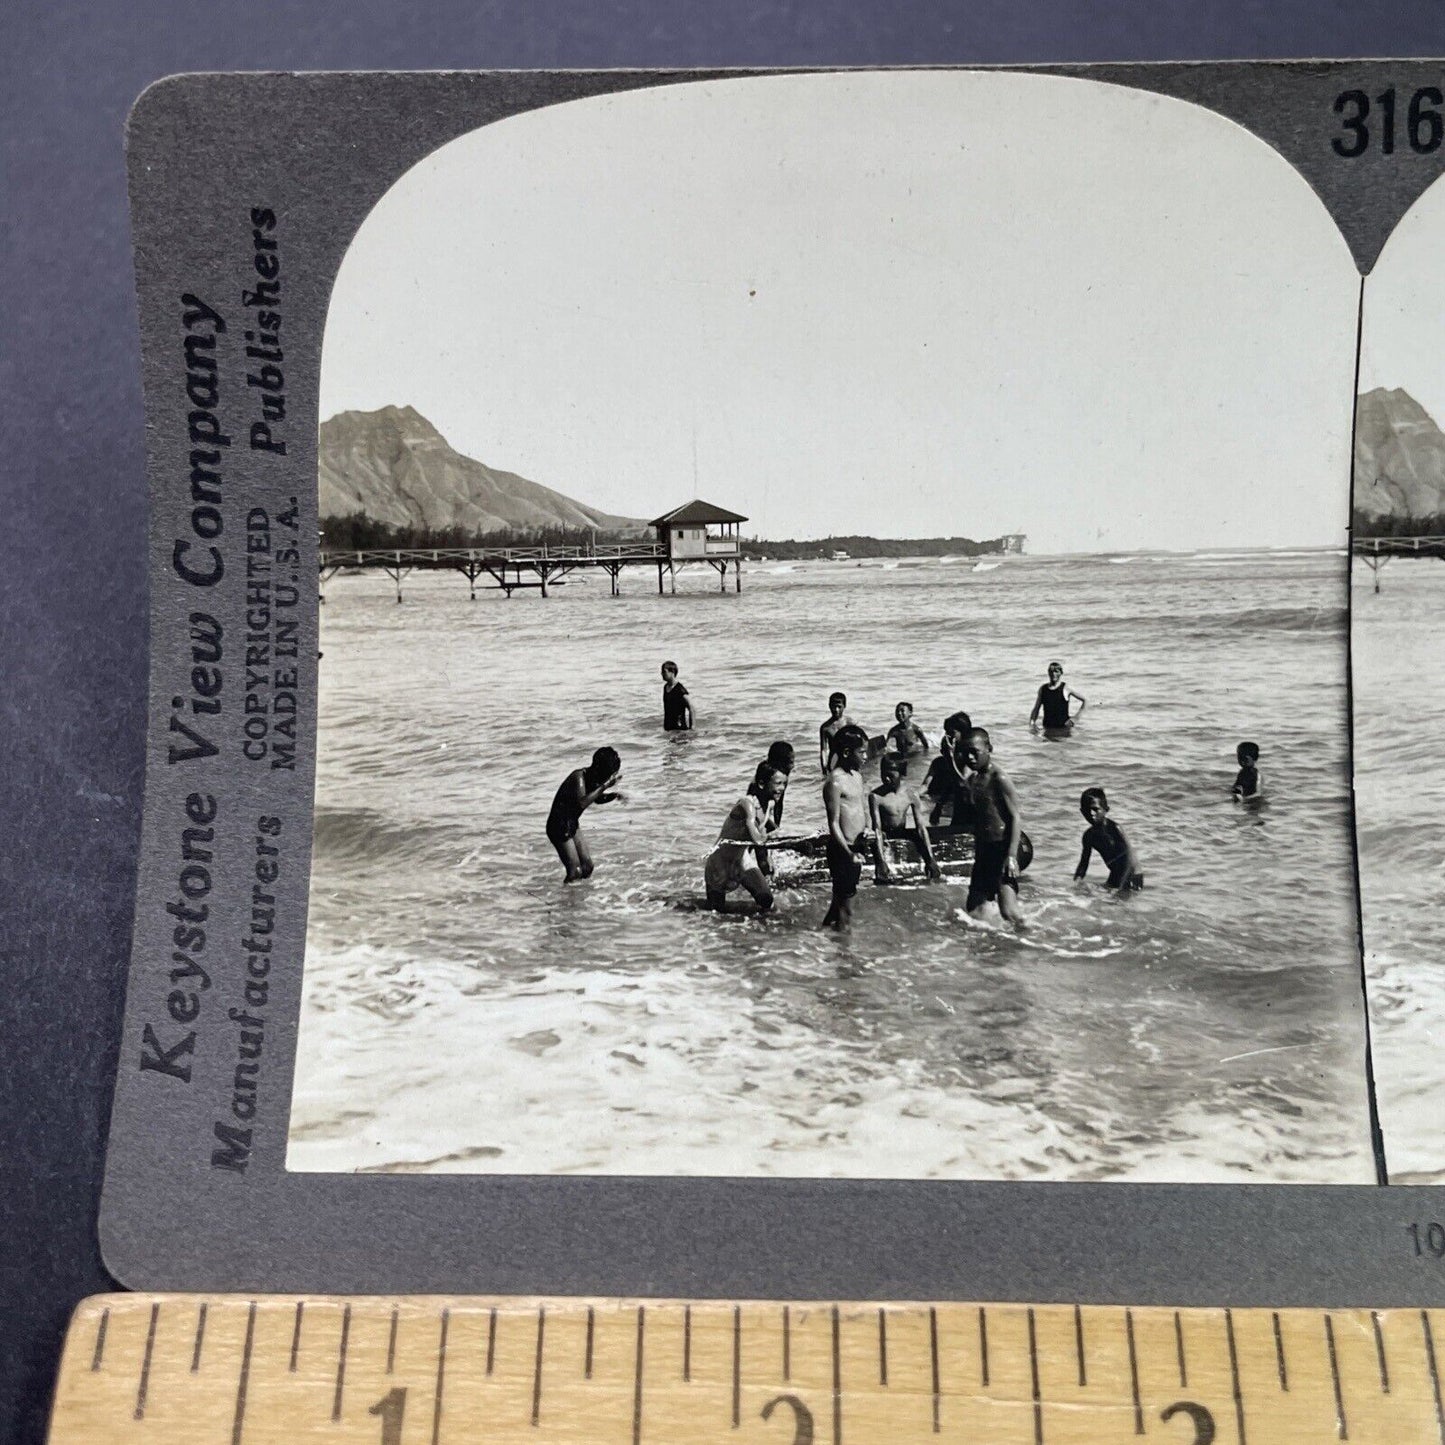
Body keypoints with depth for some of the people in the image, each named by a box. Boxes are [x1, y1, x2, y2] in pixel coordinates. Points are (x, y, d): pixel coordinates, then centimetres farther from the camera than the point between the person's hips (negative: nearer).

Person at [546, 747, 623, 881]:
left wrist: (613, 796, -1)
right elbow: (583, 802, -39)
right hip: (559, 826, -9)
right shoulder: (579, 777, -24)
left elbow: (597, 798, 19)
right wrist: (605, 785, -37)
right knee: (575, 872, -11)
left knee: (587, 867, 9)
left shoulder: (593, 778, 0)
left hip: (573, 824, 9)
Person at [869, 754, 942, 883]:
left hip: (903, 832, 4)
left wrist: (931, 859, -19)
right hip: (885, 833, -4)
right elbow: (877, 829, -25)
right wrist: (881, 862, -35)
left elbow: (921, 827, -11)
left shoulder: (910, 796, -11)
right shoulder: (876, 796, -21)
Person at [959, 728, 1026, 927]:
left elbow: (1016, 818, -16)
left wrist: (1011, 856, -22)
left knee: (1009, 912, -17)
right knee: (971, 910, 11)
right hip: (982, 849, 8)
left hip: (1001, 848, -8)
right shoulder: (972, 779, 10)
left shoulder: (999, 779, -14)